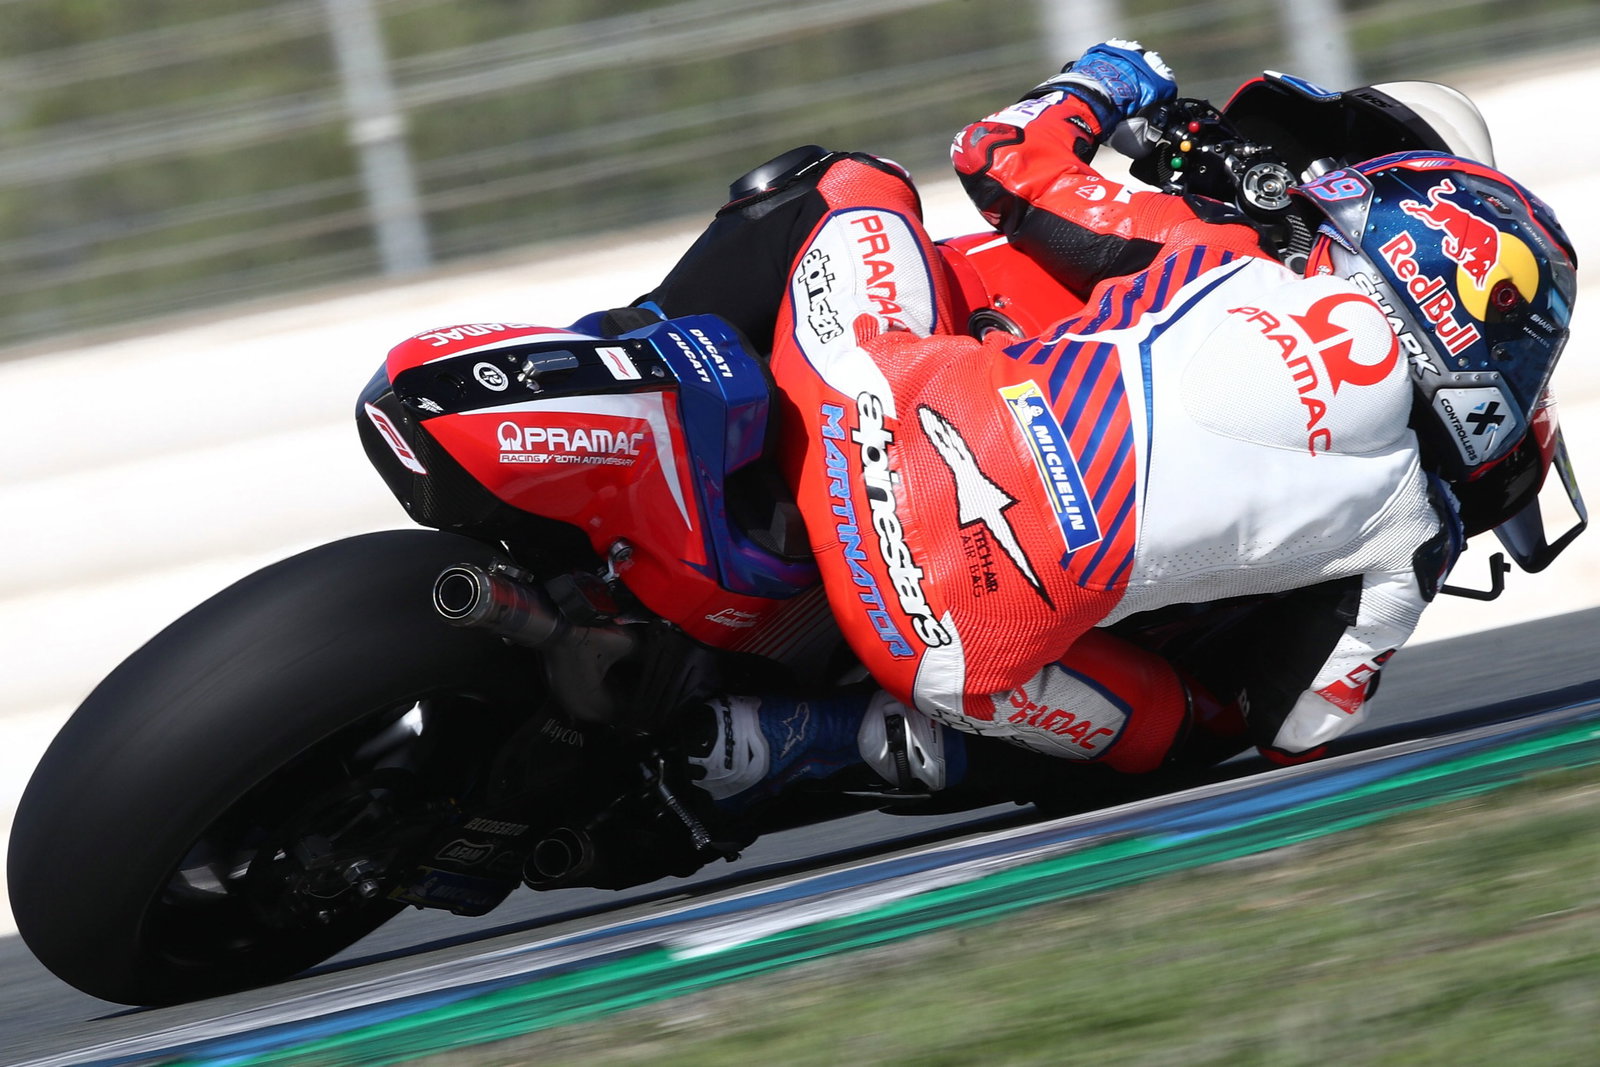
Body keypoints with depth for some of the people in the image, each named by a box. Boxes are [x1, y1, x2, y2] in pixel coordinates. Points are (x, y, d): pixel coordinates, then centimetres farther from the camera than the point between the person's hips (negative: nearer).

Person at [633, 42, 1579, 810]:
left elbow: (1002, 156, 14)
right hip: (979, 660, 0)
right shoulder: (1414, 538, 10)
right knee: (1156, 727, 34)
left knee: (847, 183, 23)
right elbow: (1293, 732, 16)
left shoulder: (1234, 258, 7)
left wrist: (1092, 87, 35)